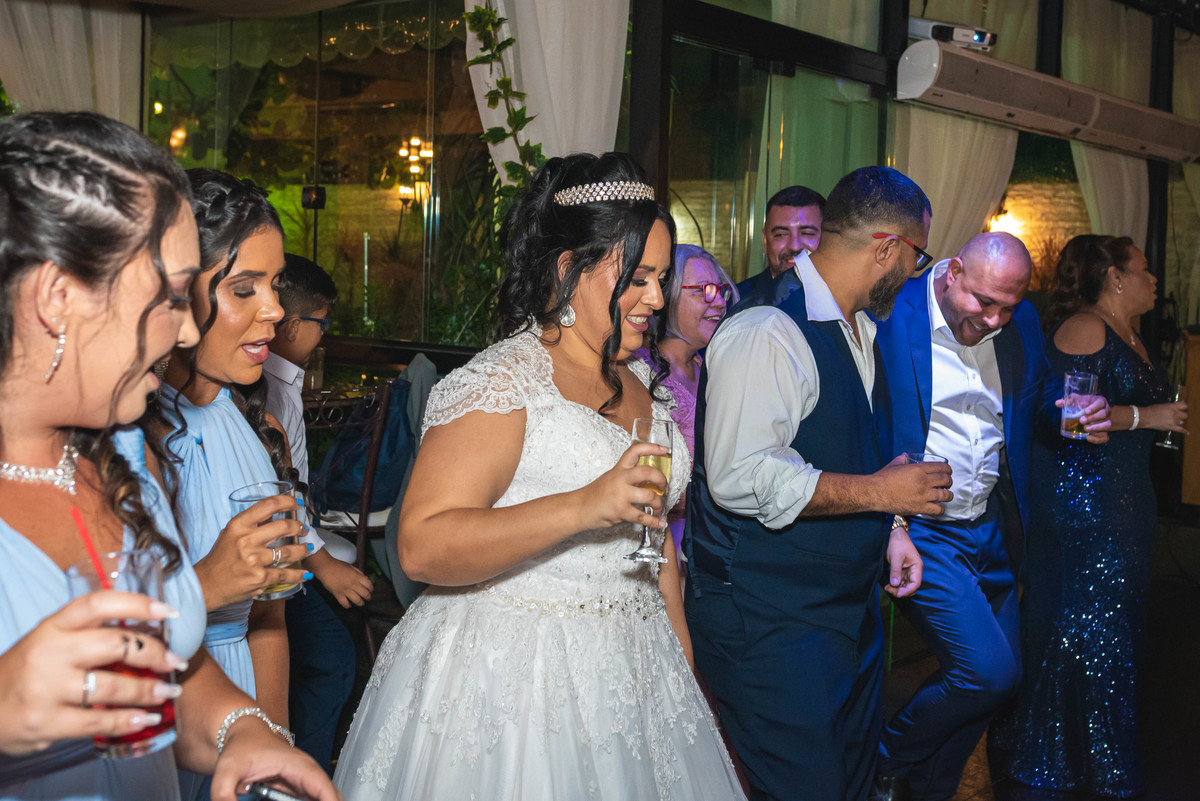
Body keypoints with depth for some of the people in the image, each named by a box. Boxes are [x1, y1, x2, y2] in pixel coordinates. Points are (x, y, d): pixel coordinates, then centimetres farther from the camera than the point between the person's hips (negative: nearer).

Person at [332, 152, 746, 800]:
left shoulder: (638, 381, 11)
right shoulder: (500, 382, -15)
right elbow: (422, 547, -25)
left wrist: (681, 655, 19)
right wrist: (584, 507, -32)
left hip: (634, 670, 8)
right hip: (514, 676, -7)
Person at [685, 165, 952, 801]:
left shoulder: (857, 330, 13)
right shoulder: (766, 333, -21)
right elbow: (742, 478, -28)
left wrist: (888, 528, 9)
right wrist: (876, 494, -21)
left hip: (850, 605, 10)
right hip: (769, 622, -10)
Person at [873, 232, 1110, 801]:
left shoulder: (1021, 323, 4)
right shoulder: (891, 314, -14)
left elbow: (1041, 391, 20)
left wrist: (1078, 409, -3)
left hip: (993, 529, 7)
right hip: (922, 533, -7)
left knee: (998, 675, 13)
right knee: (990, 671, -15)